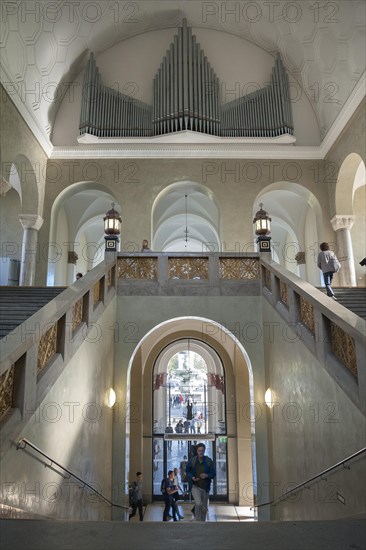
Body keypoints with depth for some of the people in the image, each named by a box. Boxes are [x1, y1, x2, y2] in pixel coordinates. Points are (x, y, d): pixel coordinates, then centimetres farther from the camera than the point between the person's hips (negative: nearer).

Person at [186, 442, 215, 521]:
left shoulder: (209, 461, -6)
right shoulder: (192, 460, -6)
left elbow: (213, 474, -2)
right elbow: (187, 471, 9)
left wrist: (207, 475, -22)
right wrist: (191, 477, -10)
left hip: (205, 487, 2)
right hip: (195, 486, -2)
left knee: (204, 508, 11)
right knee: (198, 503, -22)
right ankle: (197, 520, 0)